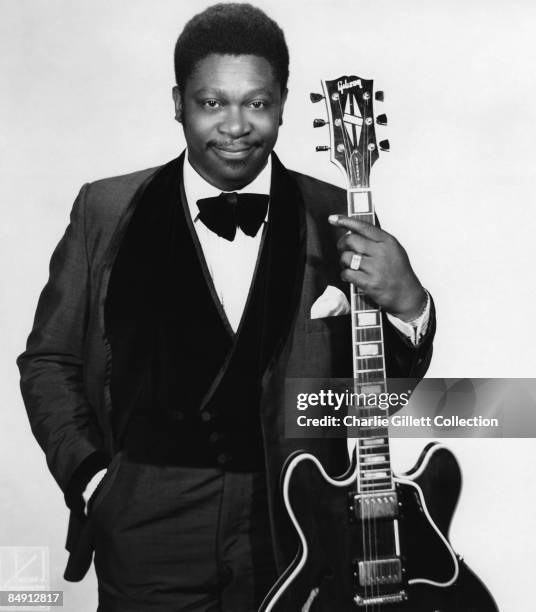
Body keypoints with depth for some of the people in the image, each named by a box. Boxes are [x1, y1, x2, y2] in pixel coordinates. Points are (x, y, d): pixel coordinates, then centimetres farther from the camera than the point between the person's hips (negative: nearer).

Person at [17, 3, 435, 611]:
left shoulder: (335, 220, -2)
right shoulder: (106, 211, -3)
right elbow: (47, 361, 5)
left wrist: (407, 304, -17)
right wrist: (92, 477, -5)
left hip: (297, 530, 1)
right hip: (147, 537, 0)